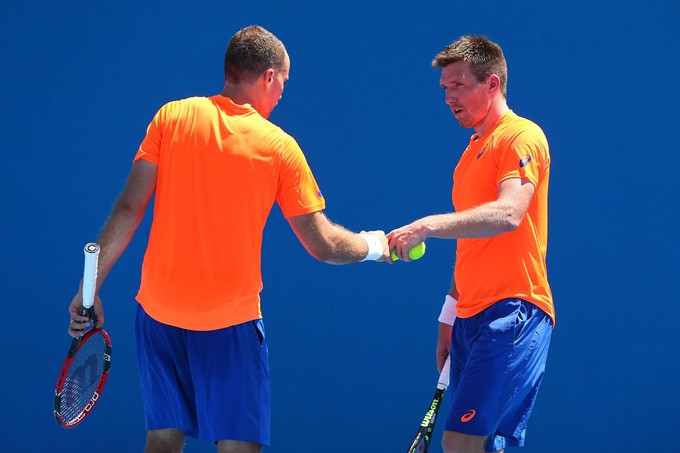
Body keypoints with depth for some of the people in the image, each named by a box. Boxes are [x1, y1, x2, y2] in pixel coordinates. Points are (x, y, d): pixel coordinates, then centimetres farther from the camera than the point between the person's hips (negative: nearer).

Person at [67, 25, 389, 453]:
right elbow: (324, 245, -2)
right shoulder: (279, 148, -5)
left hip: (158, 310, 3)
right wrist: (374, 245, 17)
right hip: (230, 320, -3)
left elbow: (128, 211, -4)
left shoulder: (172, 117, -1)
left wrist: (90, 288, -1)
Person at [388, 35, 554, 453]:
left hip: (513, 313, -9)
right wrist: (450, 317, 23)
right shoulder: (472, 151, 22)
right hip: (473, 319, 9)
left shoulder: (521, 137, -7)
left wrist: (429, 226, -34)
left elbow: (508, 214, -25)